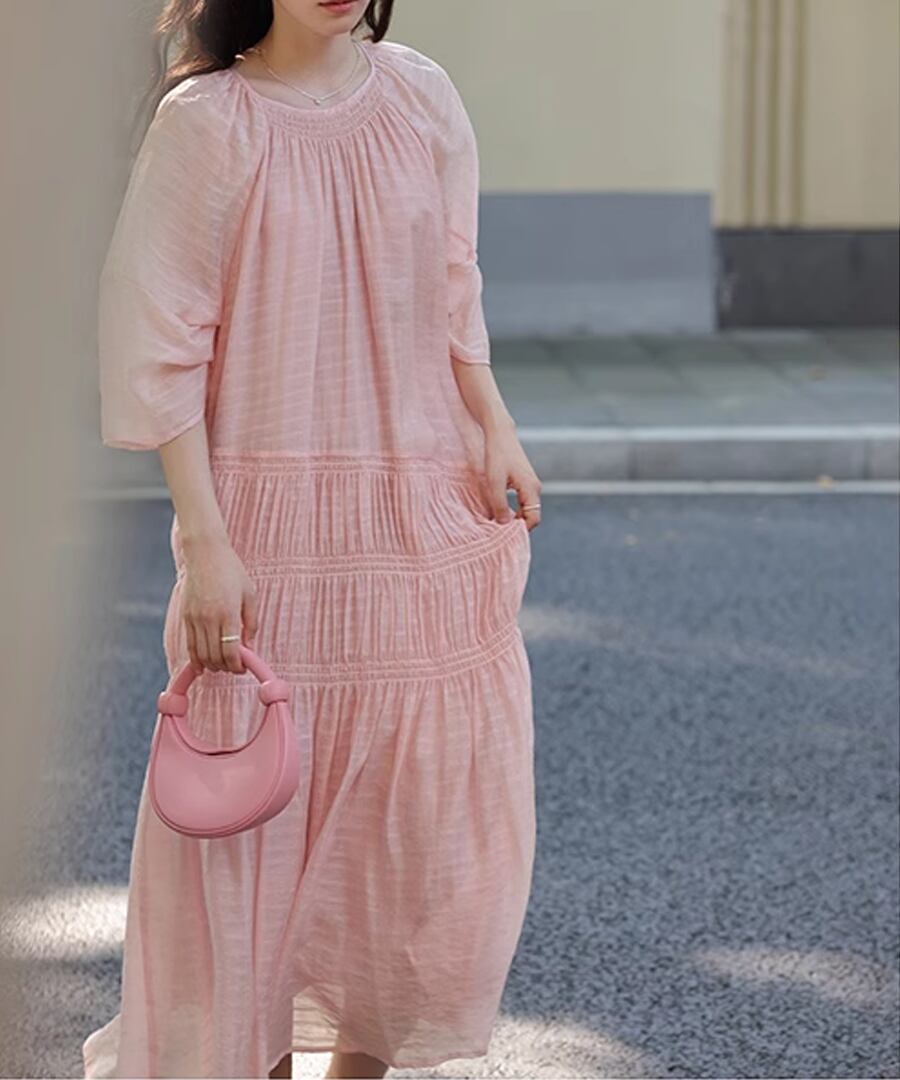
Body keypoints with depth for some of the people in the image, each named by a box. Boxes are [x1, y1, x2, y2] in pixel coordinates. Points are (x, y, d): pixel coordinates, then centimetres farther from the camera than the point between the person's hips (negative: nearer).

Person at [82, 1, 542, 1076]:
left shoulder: (420, 96, 5)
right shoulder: (206, 122, -8)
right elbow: (162, 347, -8)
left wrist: (496, 429, 0)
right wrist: (204, 540, -13)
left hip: (426, 514, 4)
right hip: (272, 525, -4)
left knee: (438, 811, 7)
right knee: (256, 817, 3)